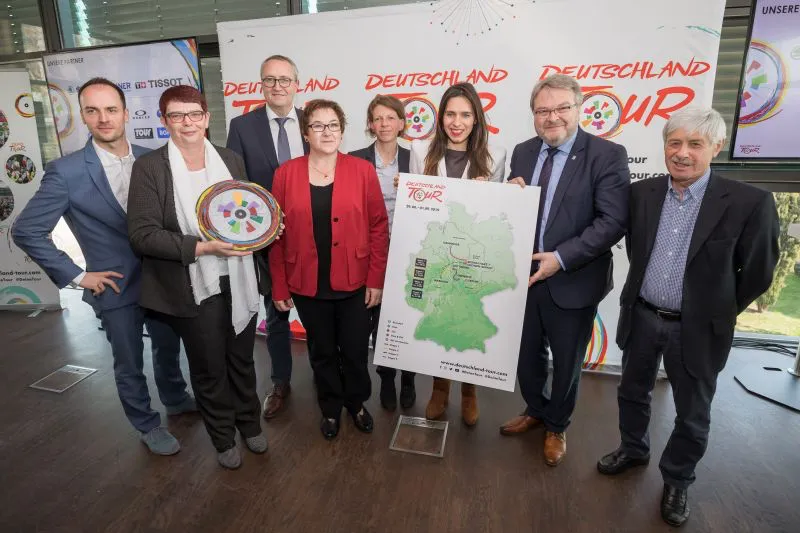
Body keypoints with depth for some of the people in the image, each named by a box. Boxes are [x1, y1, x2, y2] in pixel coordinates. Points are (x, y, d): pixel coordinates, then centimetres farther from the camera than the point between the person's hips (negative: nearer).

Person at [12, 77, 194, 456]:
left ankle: (176, 399, 48)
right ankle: (148, 425, 37)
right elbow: (26, 231, -8)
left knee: (168, 346, 22)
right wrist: (76, 276, -10)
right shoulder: (66, 172, -14)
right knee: (129, 365, 14)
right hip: (116, 287, -3)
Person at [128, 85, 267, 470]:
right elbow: (142, 234, -13)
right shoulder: (148, 167, -9)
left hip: (238, 281, 3)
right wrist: (202, 247, -24)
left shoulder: (231, 160, 4)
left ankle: (250, 423, 45)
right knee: (209, 369, 15)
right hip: (194, 289, -3)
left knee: (242, 359, 20)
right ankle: (223, 438, 39)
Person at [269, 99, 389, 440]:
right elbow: (277, 234, 0)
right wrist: (279, 287, 0)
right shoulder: (286, 173, -1)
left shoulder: (362, 171, -3)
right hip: (307, 284, 1)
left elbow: (379, 227, -3)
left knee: (355, 350, 12)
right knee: (322, 351, 16)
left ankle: (357, 403, 39)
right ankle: (330, 408, 40)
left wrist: (376, 279, -6)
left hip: (354, 282, 0)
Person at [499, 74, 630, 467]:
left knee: (566, 363, 16)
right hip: (525, 276, 4)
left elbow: (613, 221, -18)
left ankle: (556, 426, 42)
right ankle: (535, 410, 47)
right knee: (526, 356, 19)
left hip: (573, 282, -4)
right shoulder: (522, 152, 5)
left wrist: (561, 258, -25)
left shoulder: (607, 155, -11)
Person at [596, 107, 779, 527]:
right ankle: (633, 449, 47)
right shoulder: (641, 193, -5)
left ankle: (676, 480, 40)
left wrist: (715, 311, 3)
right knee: (632, 392, 21)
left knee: (692, 416, 15)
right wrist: (644, 292, 13)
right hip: (641, 318, 3)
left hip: (697, 329, -3)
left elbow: (757, 274, -5)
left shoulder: (749, 203, -16)